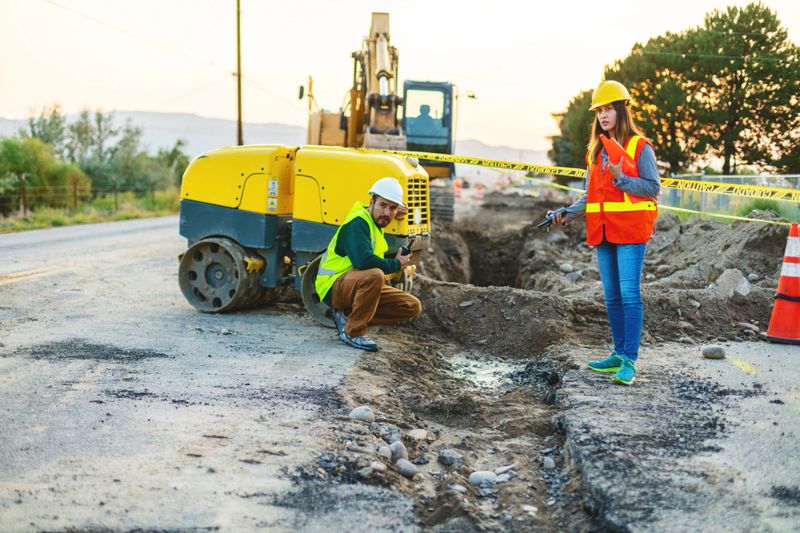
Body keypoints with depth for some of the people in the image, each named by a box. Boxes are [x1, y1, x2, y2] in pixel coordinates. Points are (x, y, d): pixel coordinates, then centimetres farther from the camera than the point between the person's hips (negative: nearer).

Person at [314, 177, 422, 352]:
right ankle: (353, 332, -21)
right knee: (374, 275, -40)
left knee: (412, 306, -1)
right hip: (334, 286, -9)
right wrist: (396, 264, -18)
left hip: (358, 286, 10)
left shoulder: (374, 222, 10)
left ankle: (346, 315, 2)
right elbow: (364, 261, -33)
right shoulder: (357, 223, -19)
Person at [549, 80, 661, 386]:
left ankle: (629, 361, -8)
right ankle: (619, 354, 19)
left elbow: (653, 188, -7)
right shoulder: (595, 151, 17)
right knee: (612, 296, 10)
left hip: (631, 232, -7)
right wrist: (568, 214, 3)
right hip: (603, 233, 7)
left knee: (629, 294, -10)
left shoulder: (640, 147, -3)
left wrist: (621, 178, -19)